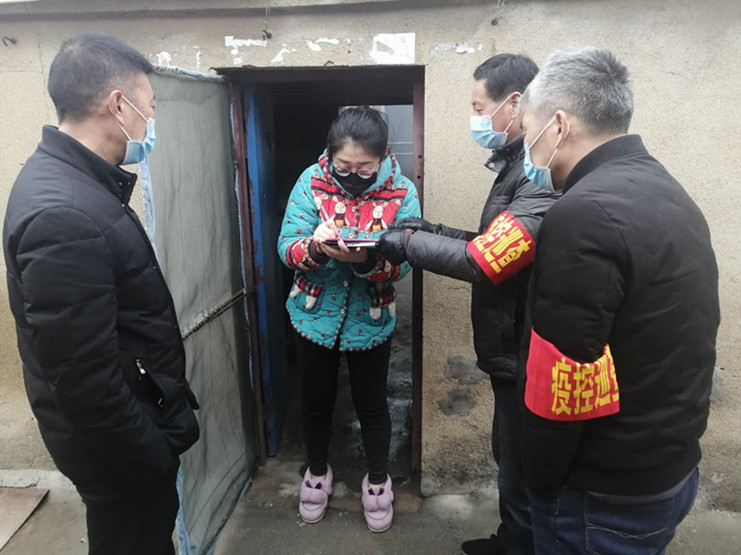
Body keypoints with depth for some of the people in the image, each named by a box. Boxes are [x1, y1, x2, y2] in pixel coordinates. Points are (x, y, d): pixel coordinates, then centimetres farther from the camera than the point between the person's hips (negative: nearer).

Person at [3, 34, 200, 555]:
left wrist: (169, 398, 17)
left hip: (134, 416, 9)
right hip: (117, 442, -9)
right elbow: (85, 381, -28)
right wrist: (155, 461, -16)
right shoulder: (63, 215, -30)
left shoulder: (73, 181, 3)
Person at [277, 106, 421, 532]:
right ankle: (318, 472, 46)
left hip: (371, 319, -1)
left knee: (372, 404, 15)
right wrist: (314, 248, -35)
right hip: (315, 314, 1)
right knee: (317, 400, 19)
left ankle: (378, 480, 41)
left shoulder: (402, 192, -13)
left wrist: (367, 259, -36)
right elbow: (286, 247, -13)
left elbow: (402, 264, -15)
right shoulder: (311, 182, -11)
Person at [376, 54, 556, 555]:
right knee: (510, 459, 27)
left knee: (524, 475, 11)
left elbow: (484, 260, -30)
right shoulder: (520, 165, 10)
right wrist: (431, 231, 1)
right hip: (513, 350, 10)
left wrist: (407, 241, -17)